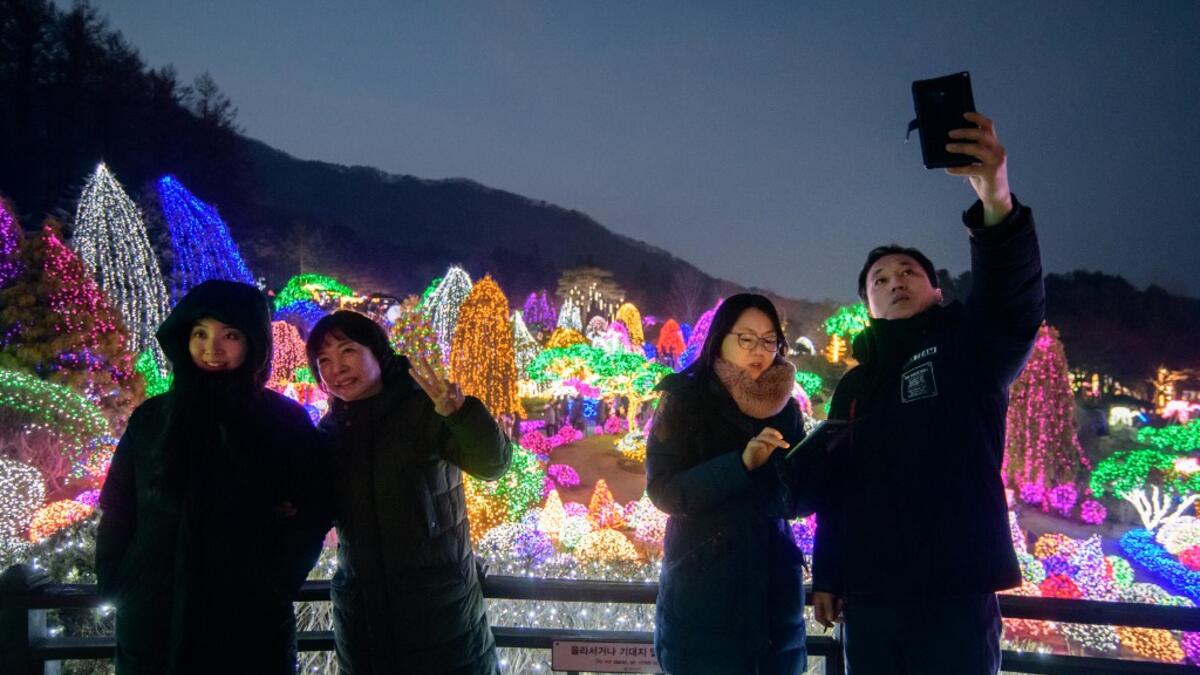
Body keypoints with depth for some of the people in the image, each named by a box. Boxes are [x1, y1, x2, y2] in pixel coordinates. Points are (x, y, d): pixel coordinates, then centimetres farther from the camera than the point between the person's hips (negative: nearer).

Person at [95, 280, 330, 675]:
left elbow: (313, 512, -3)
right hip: (153, 626, 2)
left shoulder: (286, 421, -1)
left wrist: (273, 588, -10)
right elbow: (117, 514, 7)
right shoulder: (152, 418, 4)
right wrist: (115, 587, -1)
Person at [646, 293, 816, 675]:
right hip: (702, 588, -4)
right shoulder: (686, 401, -3)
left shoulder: (785, 408, 8)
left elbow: (798, 499, 10)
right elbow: (664, 491, -12)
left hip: (773, 586, 4)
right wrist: (741, 463, -23)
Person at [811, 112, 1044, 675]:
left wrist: (996, 201, -34)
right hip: (868, 595, 4)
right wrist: (826, 577, 10)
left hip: (955, 589, -4)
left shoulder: (968, 346, 6)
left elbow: (1015, 304, -16)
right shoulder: (854, 386, 18)